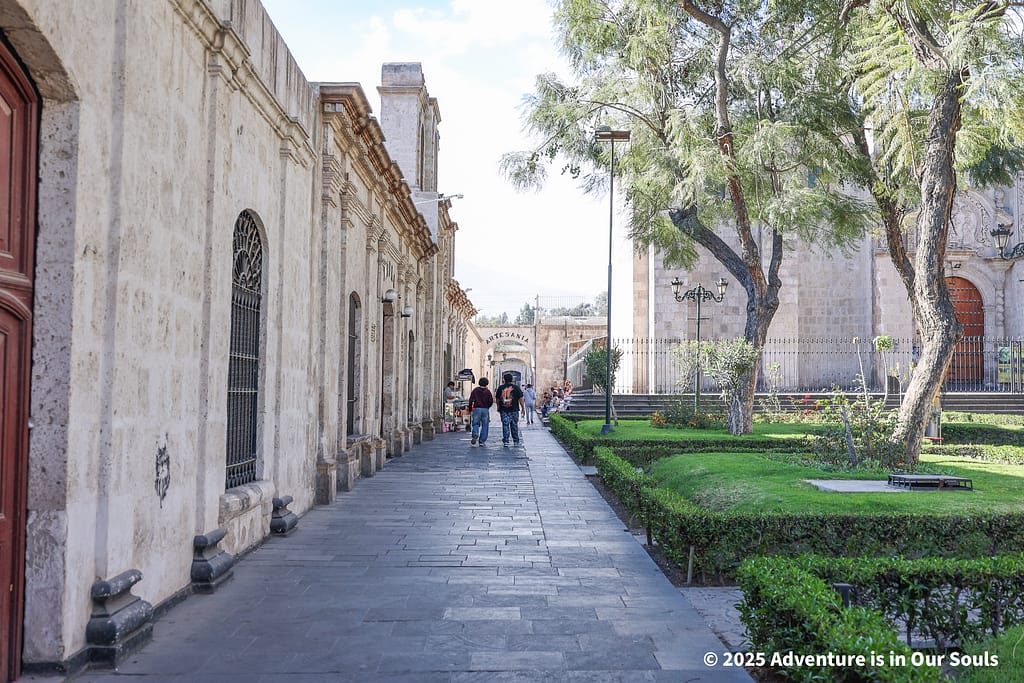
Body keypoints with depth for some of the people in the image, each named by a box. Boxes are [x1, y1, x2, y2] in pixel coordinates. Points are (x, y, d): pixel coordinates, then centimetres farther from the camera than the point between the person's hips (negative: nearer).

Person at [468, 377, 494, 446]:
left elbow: (471, 400, -2)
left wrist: (470, 409, 7)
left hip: (477, 409, 0)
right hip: (485, 410, 0)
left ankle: (475, 434, -19)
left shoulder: (475, 390, 3)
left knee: (476, 423, 10)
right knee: (484, 425, 6)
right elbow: (491, 401, -3)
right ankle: (482, 441, 5)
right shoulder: (488, 391, 2)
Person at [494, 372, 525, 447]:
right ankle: (516, 441, 17)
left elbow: (497, 399, 8)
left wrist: (498, 408, 20)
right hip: (514, 410, -1)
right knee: (514, 425, 9)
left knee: (505, 425, 1)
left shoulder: (500, 388, 2)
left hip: (503, 409, 1)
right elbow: (520, 399, -2)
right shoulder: (516, 388, -2)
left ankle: (505, 442, -4)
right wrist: (523, 408, 7)